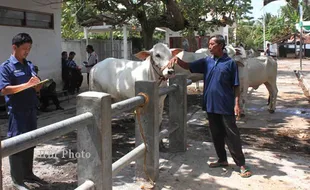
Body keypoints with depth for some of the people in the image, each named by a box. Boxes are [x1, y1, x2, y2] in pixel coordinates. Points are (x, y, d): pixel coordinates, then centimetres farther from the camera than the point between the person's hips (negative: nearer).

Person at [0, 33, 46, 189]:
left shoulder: (29, 65, 12)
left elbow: (36, 88, 15)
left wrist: (37, 84, -9)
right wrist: (27, 84, -25)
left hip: (31, 110, 7)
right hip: (17, 112, -6)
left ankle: (28, 173, 29)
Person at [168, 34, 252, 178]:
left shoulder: (230, 63, -4)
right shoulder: (206, 61, 7)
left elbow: (236, 86, -3)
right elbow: (188, 66, 3)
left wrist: (236, 103, -10)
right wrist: (177, 59, -16)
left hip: (226, 106, -5)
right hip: (210, 105, 5)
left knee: (232, 134, 0)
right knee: (216, 134, 14)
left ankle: (241, 164, 9)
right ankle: (222, 159, 29)